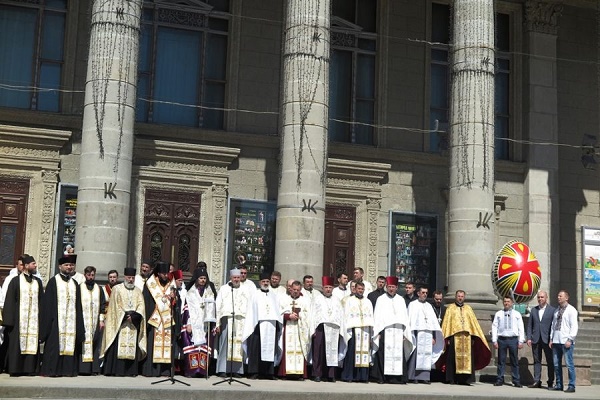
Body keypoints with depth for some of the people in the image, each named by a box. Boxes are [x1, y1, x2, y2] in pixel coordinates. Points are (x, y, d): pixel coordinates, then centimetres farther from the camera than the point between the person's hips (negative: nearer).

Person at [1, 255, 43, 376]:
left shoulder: (37, 281, 12)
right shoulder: (16, 281, 0)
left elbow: (41, 301, 12)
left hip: (34, 318, 4)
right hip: (19, 318, -3)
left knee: (32, 343, 0)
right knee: (17, 342, -3)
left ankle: (30, 368, 5)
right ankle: (15, 369, 2)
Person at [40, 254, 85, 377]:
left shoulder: (74, 283, 16)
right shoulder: (53, 281, 2)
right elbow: (48, 303, -3)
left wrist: (79, 323, 8)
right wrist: (49, 320, -11)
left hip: (71, 320, 4)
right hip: (57, 320, -4)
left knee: (70, 344, 1)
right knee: (55, 344, -6)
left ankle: (67, 369, 5)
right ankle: (51, 370, -3)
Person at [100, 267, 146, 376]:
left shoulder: (138, 291, 15)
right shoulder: (117, 288, 5)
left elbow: (141, 306, 6)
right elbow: (115, 306, -2)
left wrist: (133, 315, -11)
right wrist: (125, 316, -10)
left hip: (133, 324, 3)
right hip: (119, 323, -3)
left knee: (132, 346, -1)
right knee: (118, 346, -8)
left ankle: (131, 370, 0)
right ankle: (115, 370, -8)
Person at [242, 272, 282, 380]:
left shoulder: (274, 296, 18)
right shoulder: (255, 295, 9)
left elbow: (278, 312, 15)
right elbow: (250, 312, 3)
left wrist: (278, 325, 4)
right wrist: (251, 325, -7)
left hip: (271, 326, 3)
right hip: (258, 326, -3)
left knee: (270, 349, 0)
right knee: (256, 349, -7)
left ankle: (269, 372, 3)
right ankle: (254, 372, -6)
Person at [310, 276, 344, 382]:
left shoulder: (337, 300, 17)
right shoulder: (318, 300, 11)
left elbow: (341, 316, 13)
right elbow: (313, 315, 5)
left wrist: (340, 330, 2)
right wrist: (314, 330, -5)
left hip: (334, 330, 2)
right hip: (321, 329, -2)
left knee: (333, 352, -1)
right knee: (319, 352, -5)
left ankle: (331, 375, 3)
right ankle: (317, 374, 0)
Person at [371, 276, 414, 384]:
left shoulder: (401, 300, 15)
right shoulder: (381, 299, 9)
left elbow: (405, 317, 13)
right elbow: (377, 316, 4)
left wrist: (405, 332, 4)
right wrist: (378, 332, -4)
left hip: (398, 331, 2)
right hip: (385, 330, -2)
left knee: (398, 354, -4)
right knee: (384, 354, -7)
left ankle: (397, 377, -1)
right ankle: (382, 377, -3)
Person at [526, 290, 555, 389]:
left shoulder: (552, 310, 0)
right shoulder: (533, 310, 12)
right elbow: (529, 325, 11)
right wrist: (529, 338, 1)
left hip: (547, 340, -3)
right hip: (536, 340, 3)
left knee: (550, 361, 2)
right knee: (536, 361, 6)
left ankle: (551, 382, 9)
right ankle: (536, 381, 8)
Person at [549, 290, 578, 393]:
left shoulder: (571, 310, -2)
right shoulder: (556, 310, 17)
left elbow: (574, 326, -8)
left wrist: (570, 340, -14)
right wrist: (551, 338, 12)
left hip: (566, 341, -6)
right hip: (556, 341, 6)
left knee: (569, 364, -6)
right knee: (556, 364, 7)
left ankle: (571, 386, -1)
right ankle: (559, 385, 15)